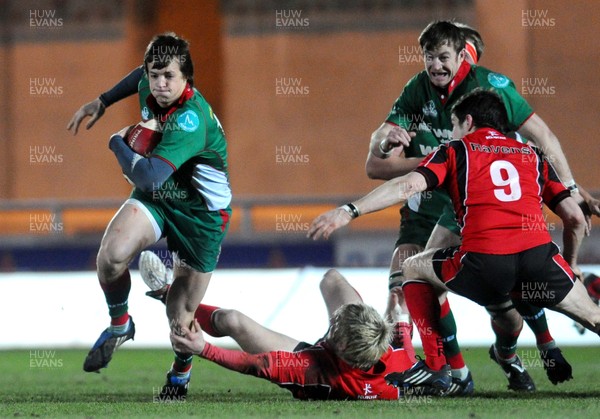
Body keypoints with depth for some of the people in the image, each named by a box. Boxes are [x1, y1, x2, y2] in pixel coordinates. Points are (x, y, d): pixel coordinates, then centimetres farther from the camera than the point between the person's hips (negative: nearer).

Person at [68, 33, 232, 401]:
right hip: (155, 198, 6)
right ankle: (120, 325, 4)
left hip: (201, 213, -6)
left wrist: (118, 143, -23)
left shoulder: (193, 119, -34)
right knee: (112, 254, -26)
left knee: (180, 320, -2)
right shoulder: (149, 90, -9)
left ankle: (181, 371, 33)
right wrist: (100, 103, 17)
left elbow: (148, 176, -40)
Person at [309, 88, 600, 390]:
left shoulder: (455, 151, 17)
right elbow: (576, 218, 20)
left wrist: (348, 212, -3)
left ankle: (433, 366, 24)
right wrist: (570, 263, 37)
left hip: (482, 263, -2)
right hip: (539, 258, 2)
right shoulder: (534, 157, 25)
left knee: (413, 268, 26)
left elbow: (407, 186, 0)